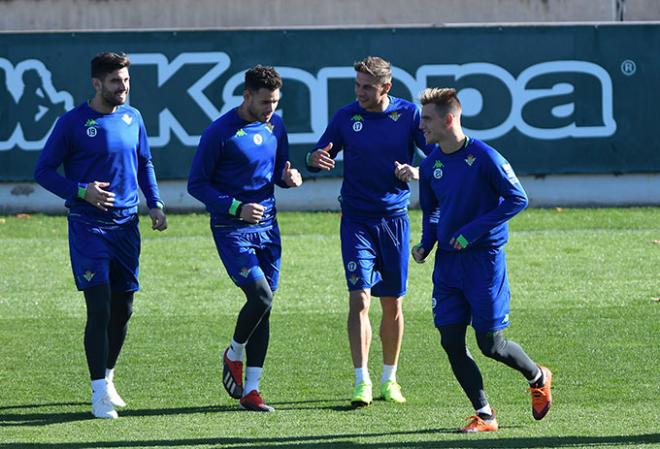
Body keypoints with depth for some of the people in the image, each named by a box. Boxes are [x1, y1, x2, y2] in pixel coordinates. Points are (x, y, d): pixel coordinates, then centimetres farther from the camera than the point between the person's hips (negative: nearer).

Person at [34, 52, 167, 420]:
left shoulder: (132, 118, 8)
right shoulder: (73, 123, -7)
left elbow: (145, 164, 22)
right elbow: (44, 171, -3)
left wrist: (155, 203, 9)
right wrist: (81, 191, -17)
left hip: (126, 224, 5)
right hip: (88, 226, -5)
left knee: (123, 307, 10)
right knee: (100, 307, -13)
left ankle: (108, 377, 28)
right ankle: (100, 392, -10)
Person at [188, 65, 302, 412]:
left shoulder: (275, 126, 7)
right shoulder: (220, 133, -12)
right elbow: (196, 184, -8)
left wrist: (288, 177, -4)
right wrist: (236, 208, -18)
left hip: (267, 227, 6)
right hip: (231, 230, -6)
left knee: (263, 305, 4)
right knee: (261, 295, -19)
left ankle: (250, 390, 10)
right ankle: (234, 355, 10)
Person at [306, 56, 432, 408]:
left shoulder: (409, 114, -3)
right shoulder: (347, 116, -1)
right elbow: (320, 158, 5)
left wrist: (417, 172, -20)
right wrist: (315, 160, -19)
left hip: (394, 218, 1)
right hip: (357, 219, -1)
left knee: (393, 304, 8)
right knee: (359, 299, -13)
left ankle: (389, 379, 22)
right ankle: (362, 382, -14)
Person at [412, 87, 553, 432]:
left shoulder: (484, 157, -14)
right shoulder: (430, 166, 5)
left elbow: (517, 199, -12)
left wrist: (473, 231, -18)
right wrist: (425, 244, 1)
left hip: (484, 258, -6)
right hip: (447, 261, 6)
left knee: (490, 344, -2)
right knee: (451, 343, -1)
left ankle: (538, 378, 26)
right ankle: (484, 414, 9)